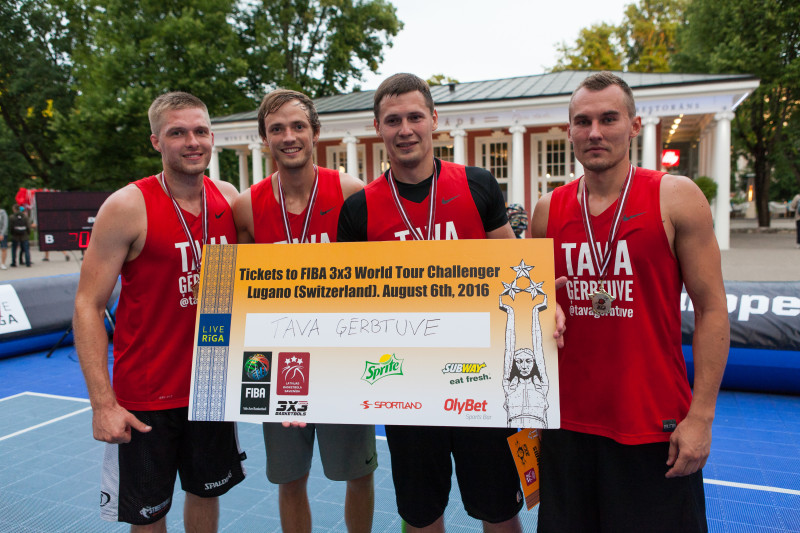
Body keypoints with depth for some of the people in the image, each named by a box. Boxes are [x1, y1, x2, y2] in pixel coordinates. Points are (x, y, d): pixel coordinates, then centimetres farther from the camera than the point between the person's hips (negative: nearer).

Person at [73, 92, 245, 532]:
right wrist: (103, 403, -18)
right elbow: (88, 305, -13)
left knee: (207, 493, 21)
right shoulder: (128, 206, -14)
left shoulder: (229, 199, 0)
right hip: (144, 398, -4)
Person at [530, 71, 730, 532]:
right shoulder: (549, 210, 3)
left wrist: (701, 414, -10)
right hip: (567, 422, 3)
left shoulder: (676, 197, -6)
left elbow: (712, 308, -6)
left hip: (655, 426, -3)